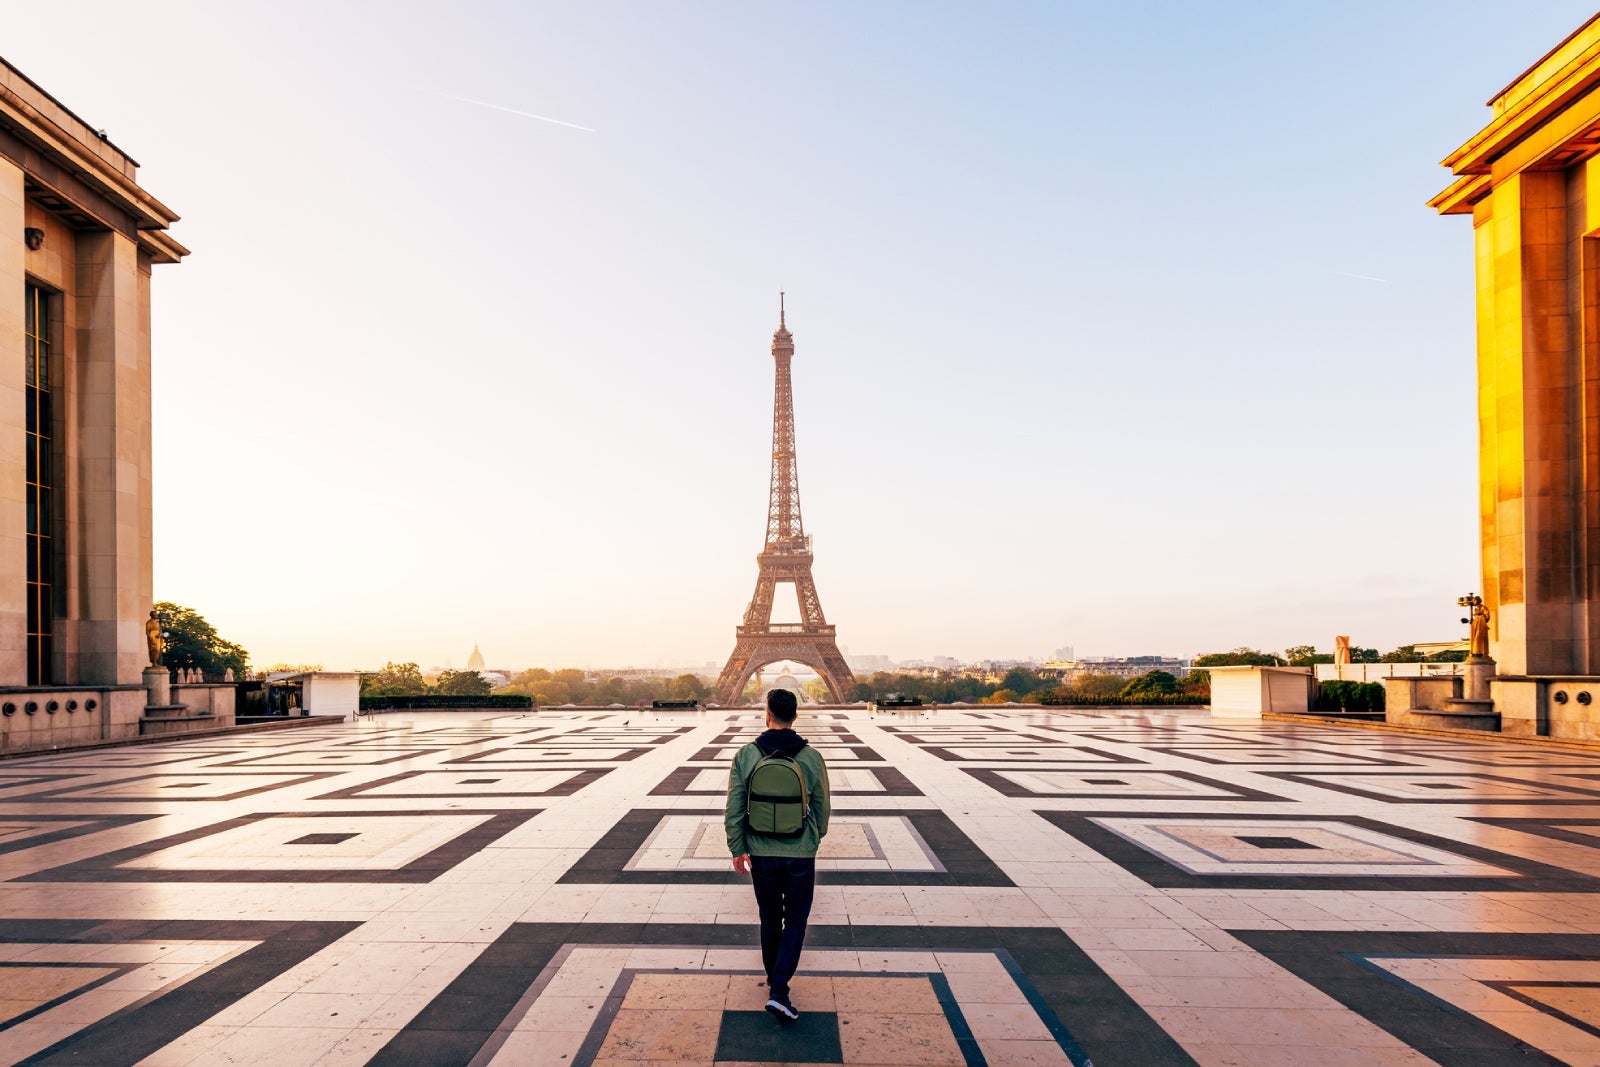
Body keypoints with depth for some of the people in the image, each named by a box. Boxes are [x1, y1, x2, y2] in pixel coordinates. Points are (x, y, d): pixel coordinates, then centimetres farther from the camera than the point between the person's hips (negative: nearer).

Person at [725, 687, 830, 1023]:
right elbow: (821, 808, 1)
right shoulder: (812, 757, -9)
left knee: (770, 920, 20)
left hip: (761, 854, 2)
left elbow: (734, 809, -7)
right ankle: (778, 991, -2)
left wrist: (738, 849, 3)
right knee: (795, 922, 10)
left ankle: (774, 979, 36)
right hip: (800, 855, -1)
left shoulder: (746, 755, -9)